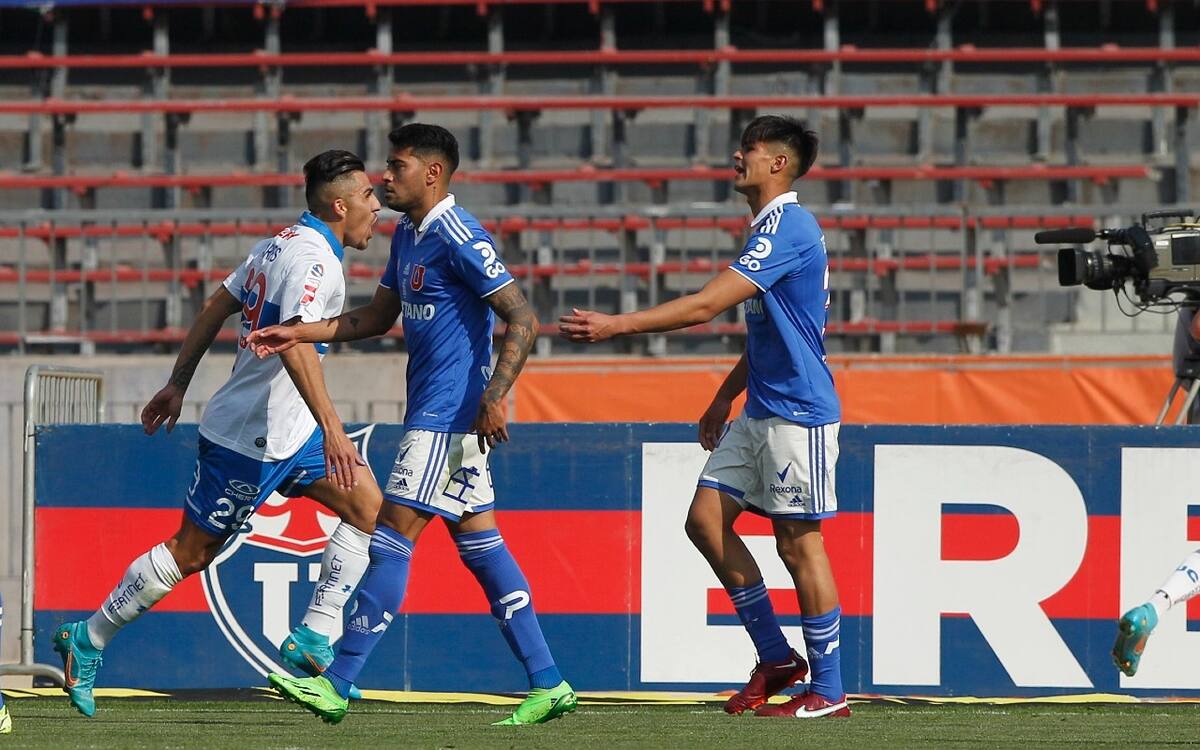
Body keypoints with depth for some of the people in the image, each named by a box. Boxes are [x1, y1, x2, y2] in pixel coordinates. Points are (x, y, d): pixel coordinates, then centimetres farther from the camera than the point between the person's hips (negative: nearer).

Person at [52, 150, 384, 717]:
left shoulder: (281, 244, 10)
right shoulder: (313, 260, -20)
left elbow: (214, 309, 17)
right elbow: (294, 347, -34)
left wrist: (178, 384, 23)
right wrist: (332, 429, -39)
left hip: (288, 432, 10)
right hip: (256, 436, -10)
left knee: (367, 505, 2)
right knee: (192, 552, -1)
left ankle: (314, 638, 2)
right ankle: (89, 640, 11)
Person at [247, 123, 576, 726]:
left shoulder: (459, 238, -15)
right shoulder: (407, 236, 15)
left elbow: (522, 319, -18)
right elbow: (377, 318, 23)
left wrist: (494, 398, -24)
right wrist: (299, 334, 14)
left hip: (450, 415, -10)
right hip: (433, 413, 10)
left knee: (393, 536, -9)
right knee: (479, 544, 9)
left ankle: (337, 683, -9)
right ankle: (548, 683, 9)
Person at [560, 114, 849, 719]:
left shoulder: (787, 228, -17)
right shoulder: (770, 227, 15)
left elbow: (706, 305, -25)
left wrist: (616, 325, -25)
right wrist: (725, 397, 27)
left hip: (798, 410, -10)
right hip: (760, 411, 10)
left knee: (798, 541, -5)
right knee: (706, 519, 5)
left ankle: (828, 692, 1)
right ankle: (776, 658, 12)